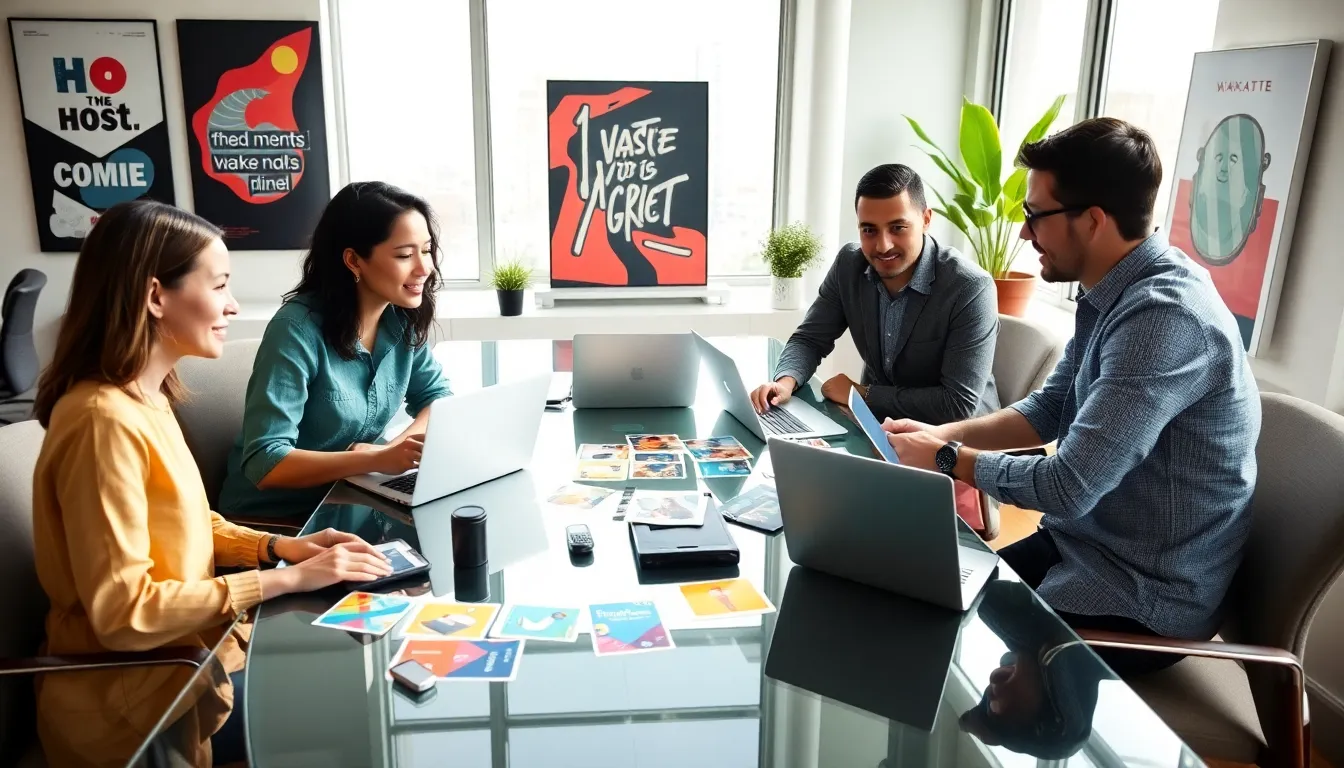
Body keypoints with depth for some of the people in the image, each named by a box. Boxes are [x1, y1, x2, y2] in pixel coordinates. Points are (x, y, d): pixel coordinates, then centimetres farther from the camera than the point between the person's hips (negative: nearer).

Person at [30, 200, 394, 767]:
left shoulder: (145, 399, 3)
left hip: (181, 655, 8)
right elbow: (124, 613, -26)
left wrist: (280, 546, -2)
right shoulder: (105, 420, -26)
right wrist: (286, 579, -23)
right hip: (133, 702, -8)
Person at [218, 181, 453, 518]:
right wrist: (377, 460, -35)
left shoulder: (403, 320, -5)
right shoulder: (298, 329, -22)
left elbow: (437, 396, 6)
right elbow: (264, 462, -25)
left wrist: (399, 445, -14)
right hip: (271, 517, -6)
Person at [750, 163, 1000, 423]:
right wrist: (786, 381, -20)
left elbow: (960, 405, -26)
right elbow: (810, 339, 2)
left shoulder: (971, 289, -23)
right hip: (878, 421, 5)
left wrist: (861, 393, -21)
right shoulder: (849, 264, -7)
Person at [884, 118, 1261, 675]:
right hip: (1082, 543, 8)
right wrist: (942, 433, -2)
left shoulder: (1165, 317, -29)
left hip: (1145, 597, -8)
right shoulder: (1113, 292, 2)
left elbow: (1068, 487, -30)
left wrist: (946, 459, -15)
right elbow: (1050, 410, 12)